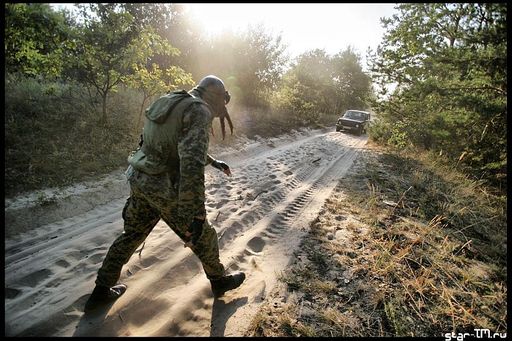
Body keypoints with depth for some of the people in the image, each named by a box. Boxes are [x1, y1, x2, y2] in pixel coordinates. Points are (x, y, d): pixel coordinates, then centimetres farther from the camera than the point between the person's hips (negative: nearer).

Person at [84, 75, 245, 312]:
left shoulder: (170, 103, 13)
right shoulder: (198, 111, -16)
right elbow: (192, 162, -30)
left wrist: (214, 162, 33)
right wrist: (196, 213, -31)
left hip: (140, 179, 8)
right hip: (166, 188, -8)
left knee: (131, 235, 24)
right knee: (202, 237, 13)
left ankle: (101, 291, 38)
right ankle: (219, 280, 35)